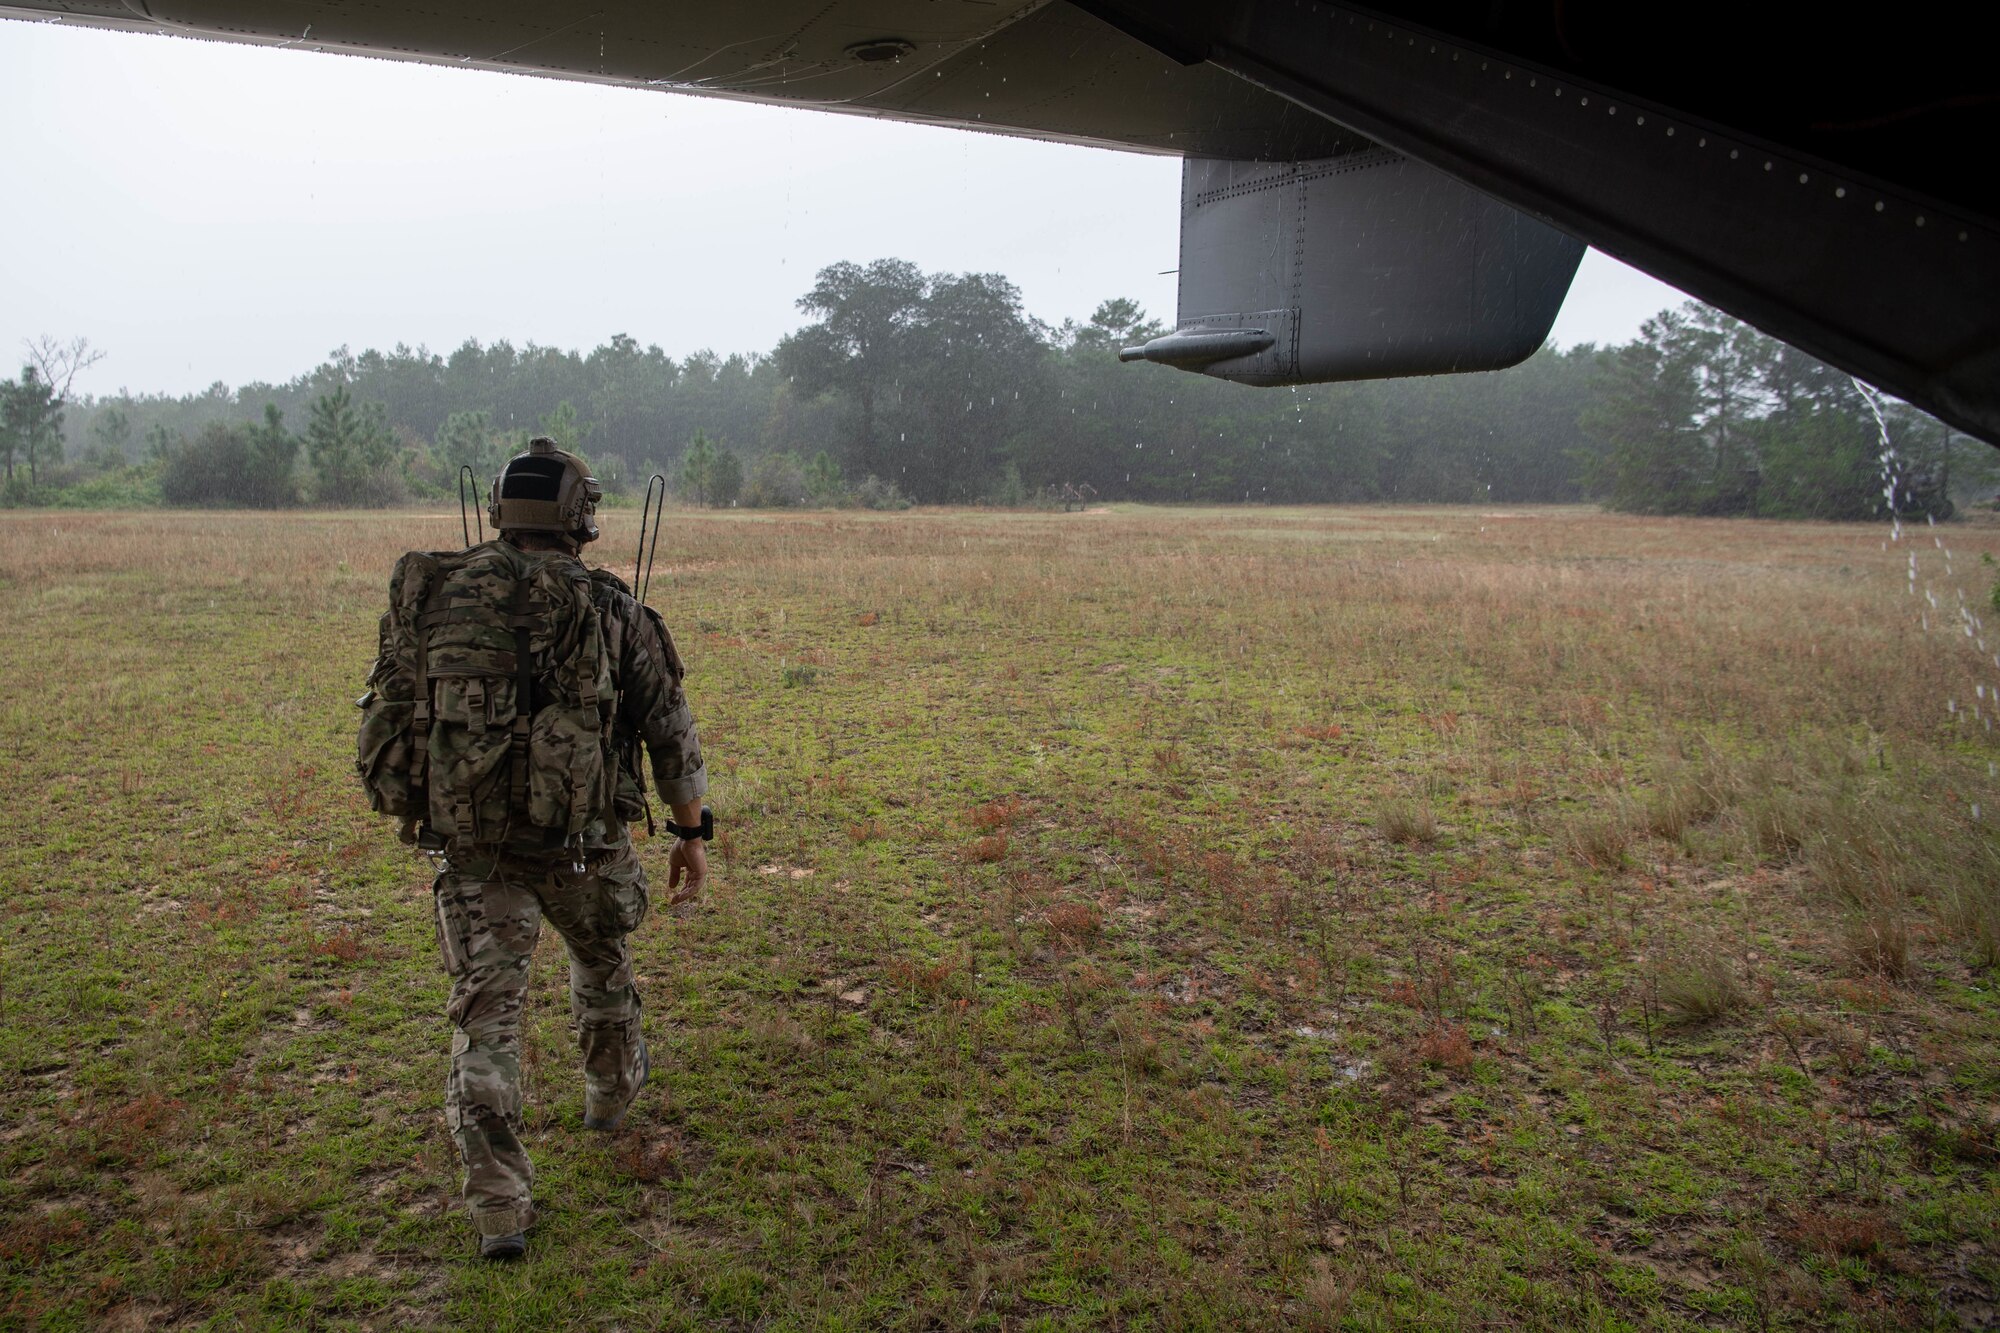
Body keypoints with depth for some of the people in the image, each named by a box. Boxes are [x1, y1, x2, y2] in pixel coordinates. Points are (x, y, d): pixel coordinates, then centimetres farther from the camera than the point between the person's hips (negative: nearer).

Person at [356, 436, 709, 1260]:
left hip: (467, 838, 1)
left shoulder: (429, 593, 0)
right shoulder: (611, 611, -7)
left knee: (484, 1013, 7)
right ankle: (613, 1086, 50)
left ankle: (499, 1208, 5)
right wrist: (692, 833, 9)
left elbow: (389, 709, 9)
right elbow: (672, 734, -2)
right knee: (601, 958, 27)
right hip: (579, 836, -1)